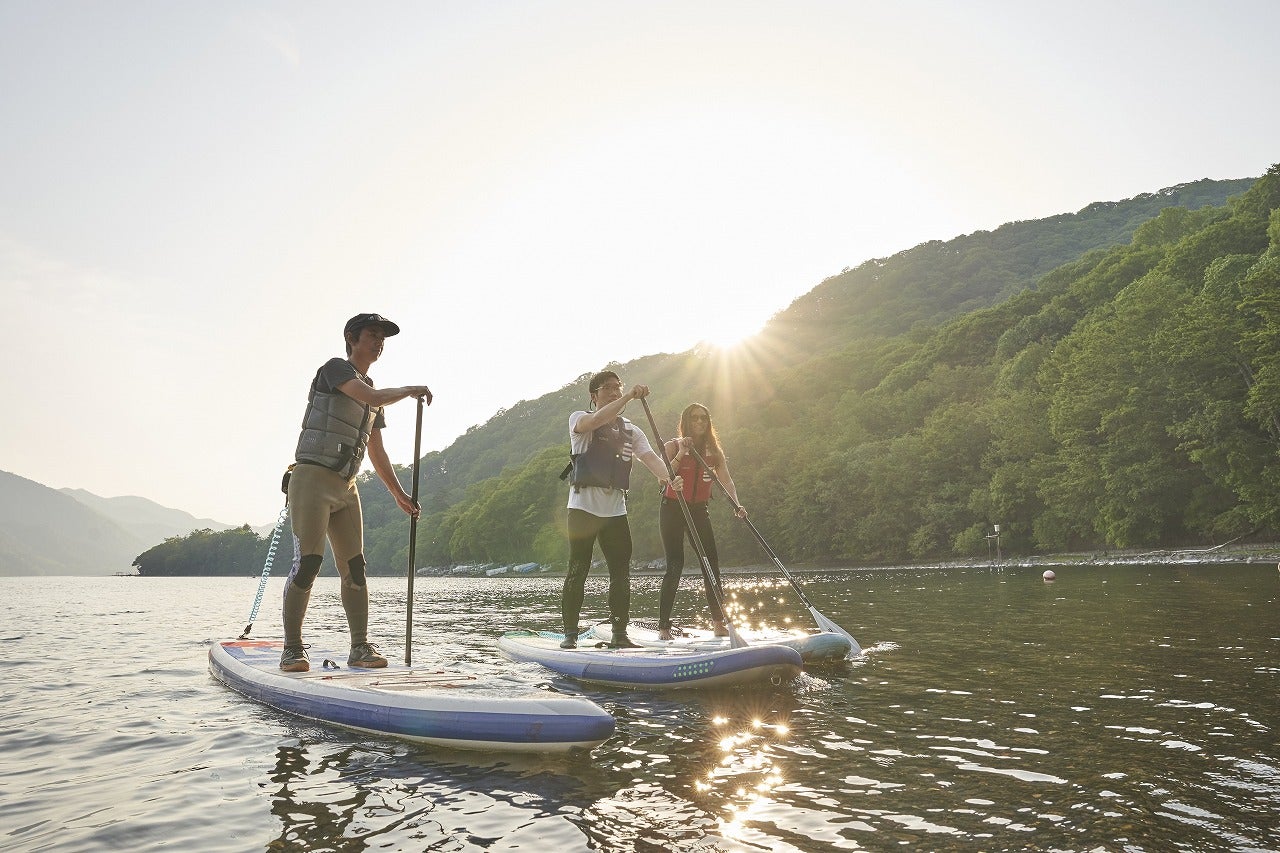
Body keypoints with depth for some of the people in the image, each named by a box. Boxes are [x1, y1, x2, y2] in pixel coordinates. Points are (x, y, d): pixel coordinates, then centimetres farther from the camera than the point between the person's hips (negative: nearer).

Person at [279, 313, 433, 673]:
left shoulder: (371, 391, 22)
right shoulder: (334, 368, 0)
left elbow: (376, 452, 24)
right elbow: (374, 398, -18)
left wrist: (398, 493, 21)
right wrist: (410, 390, -2)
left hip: (346, 487, 7)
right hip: (312, 479, -7)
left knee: (354, 568, 2)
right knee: (307, 563, -12)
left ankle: (361, 647, 5)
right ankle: (292, 648, -4)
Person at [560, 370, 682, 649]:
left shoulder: (631, 431, 15)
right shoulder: (578, 419, 1)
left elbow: (650, 456, -1)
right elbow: (596, 420, -24)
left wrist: (667, 476, -22)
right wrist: (629, 397, -32)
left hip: (615, 510, 5)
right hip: (583, 507, -5)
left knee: (622, 572, 3)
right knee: (578, 570, -4)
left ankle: (620, 634, 11)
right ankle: (570, 634, 3)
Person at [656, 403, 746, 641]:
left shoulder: (714, 451, 7)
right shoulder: (673, 446, -4)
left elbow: (726, 480, -6)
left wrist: (737, 505, -22)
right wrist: (680, 455, -26)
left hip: (699, 510, 4)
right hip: (673, 508, -4)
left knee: (712, 563, -3)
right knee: (675, 565, -8)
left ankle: (719, 623, 5)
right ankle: (663, 627, -2)